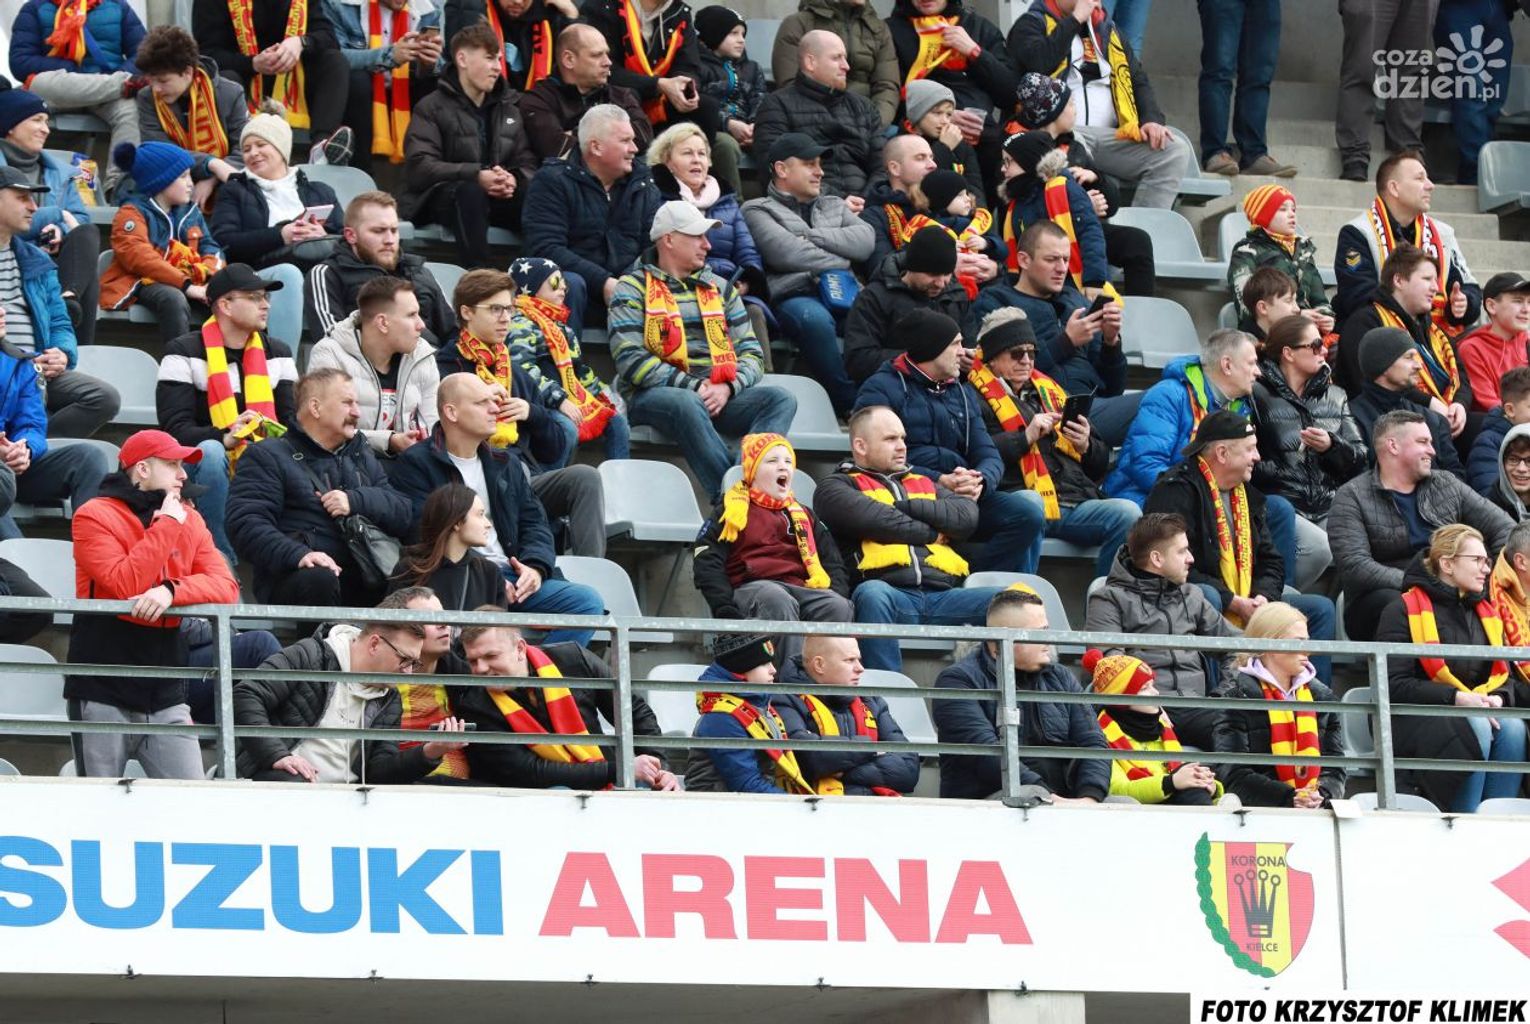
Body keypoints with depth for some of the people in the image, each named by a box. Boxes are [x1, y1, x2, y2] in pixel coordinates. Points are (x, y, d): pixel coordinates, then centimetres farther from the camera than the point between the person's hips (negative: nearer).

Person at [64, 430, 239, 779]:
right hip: (103, 694, -4)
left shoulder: (189, 520, 11)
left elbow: (226, 587, -1)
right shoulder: (94, 516, -4)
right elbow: (125, 586, -19)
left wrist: (171, 591, -20)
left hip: (165, 695, 4)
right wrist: (167, 525, -12)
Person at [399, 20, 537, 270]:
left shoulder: (508, 108, 18)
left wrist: (515, 180, -15)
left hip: (497, 198, 5)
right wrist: (477, 176, -24)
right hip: (436, 199, -5)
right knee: (469, 192, -39)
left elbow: (527, 165, 11)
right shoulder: (432, 107, 2)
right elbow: (419, 167, -12)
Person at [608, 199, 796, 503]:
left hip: (719, 397, 5)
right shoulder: (633, 289, 6)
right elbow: (630, 359, -8)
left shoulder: (720, 289, 21)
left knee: (781, 399, -21)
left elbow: (750, 353, 14)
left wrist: (727, 388, -9)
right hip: (654, 395, -5)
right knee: (687, 405, -39)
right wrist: (692, 386, -16)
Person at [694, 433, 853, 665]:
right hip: (752, 588, -4)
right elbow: (707, 565, 6)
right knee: (778, 602, -41)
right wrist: (726, 609, -11)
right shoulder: (730, 512, 17)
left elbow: (832, 563, 26)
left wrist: (839, 594, 2)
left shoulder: (804, 516, 31)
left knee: (838, 607, -31)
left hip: (800, 590, 4)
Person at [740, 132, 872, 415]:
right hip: (795, 294, -4)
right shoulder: (758, 210, 17)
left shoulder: (834, 206, 34)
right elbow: (784, 253, -2)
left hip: (845, 294, 4)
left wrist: (813, 236, 4)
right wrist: (838, 260, 7)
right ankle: (850, 403, -35)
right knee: (815, 319, -40)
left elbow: (865, 241, 12)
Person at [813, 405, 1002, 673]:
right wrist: (931, 533, 7)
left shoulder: (924, 484, 33)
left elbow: (967, 515, 13)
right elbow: (873, 520, -4)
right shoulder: (837, 488, 17)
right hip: (889, 590, -4)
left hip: (942, 596, 4)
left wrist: (907, 507, 4)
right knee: (873, 594, -40)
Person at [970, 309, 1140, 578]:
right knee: (1029, 502, -40)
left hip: (1076, 504, 6)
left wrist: (1086, 446, 10)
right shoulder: (978, 398, 12)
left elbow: (1100, 465, 32)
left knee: (1128, 513, -22)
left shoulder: (1051, 392, 31)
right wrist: (1026, 436, -9)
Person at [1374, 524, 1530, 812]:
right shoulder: (1403, 610, -2)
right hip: (1413, 720, -5)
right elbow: (1395, 684, -10)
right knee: (1474, 730, -35)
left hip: (1480, 711, 5)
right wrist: (1455, 698, -21)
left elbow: (1505, 678, 17)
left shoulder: (1487, 614, 19)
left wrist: (1499, 699, -10)